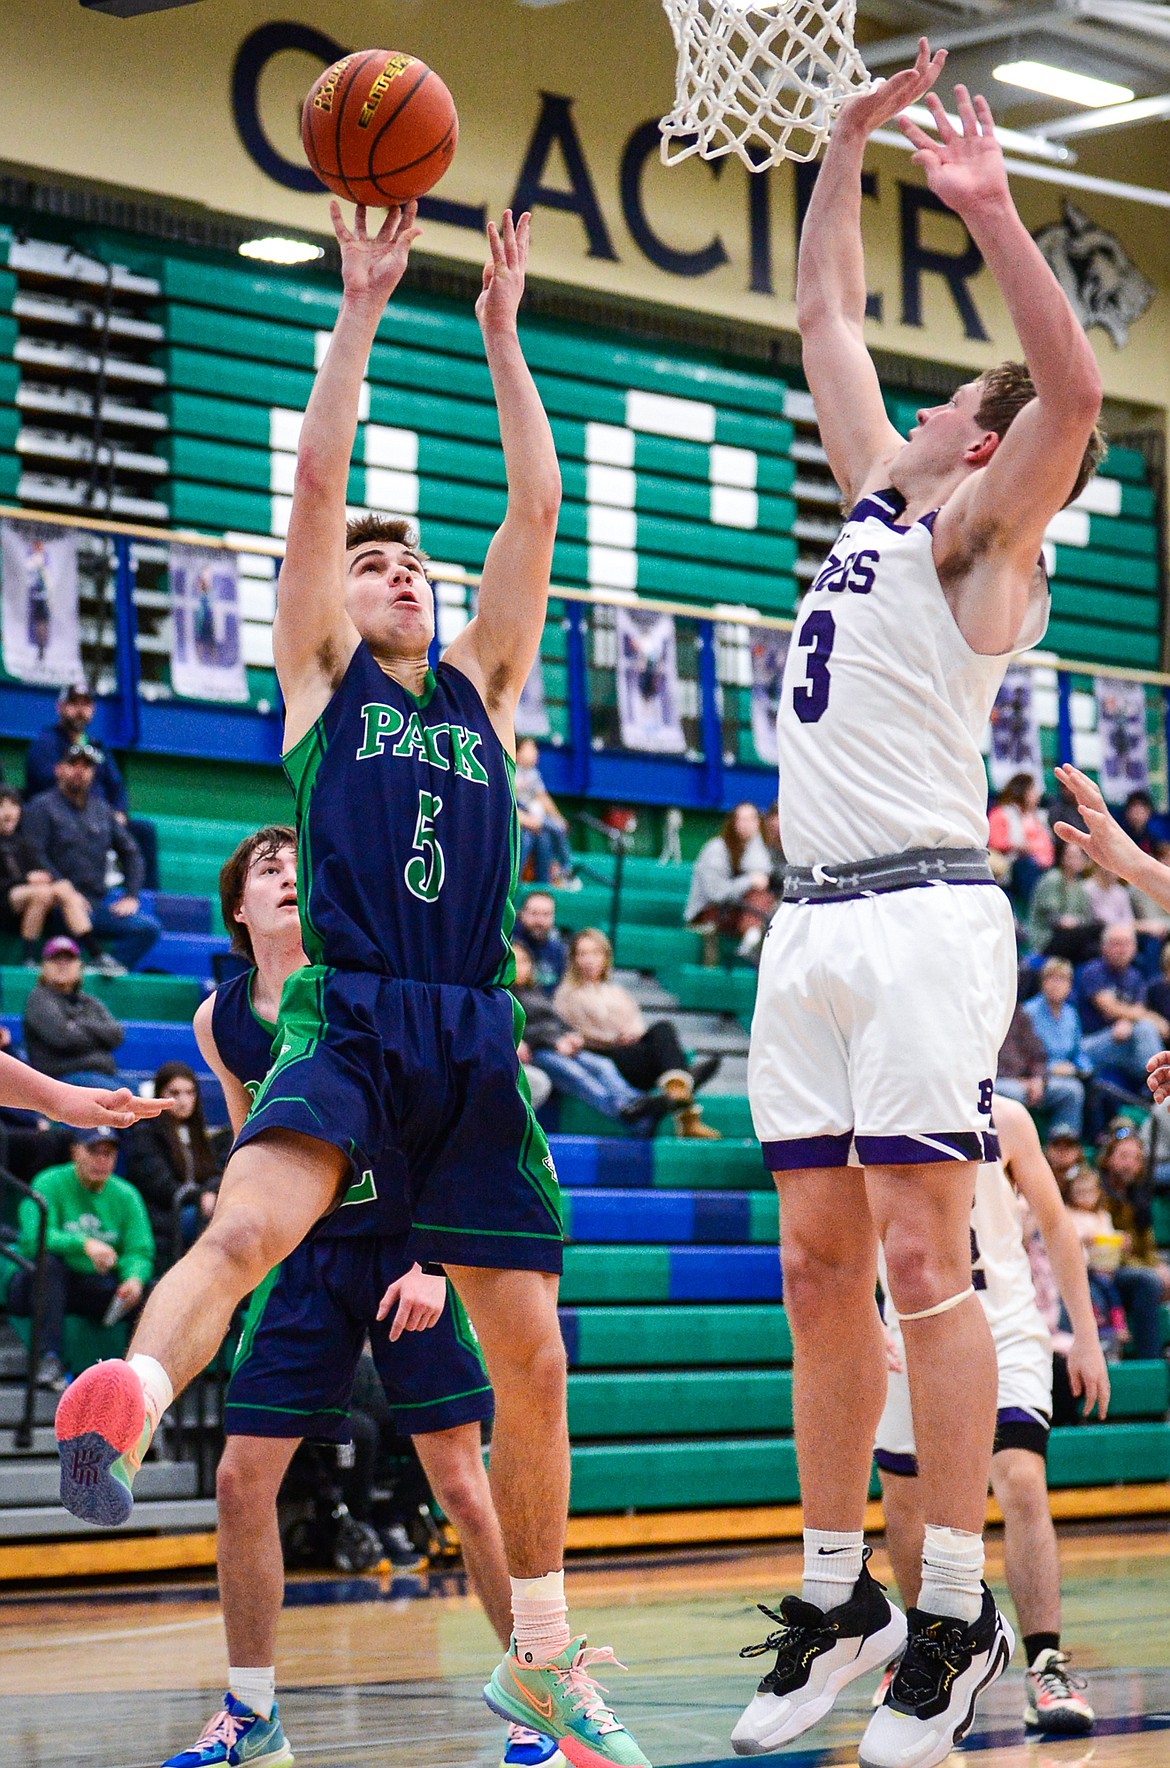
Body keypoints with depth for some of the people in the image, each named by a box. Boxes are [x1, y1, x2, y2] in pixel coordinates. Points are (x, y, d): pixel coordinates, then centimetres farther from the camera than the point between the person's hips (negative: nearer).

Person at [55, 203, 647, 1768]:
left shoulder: (485, 684, 20)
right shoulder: (322, 672, 12)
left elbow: (538, 504, 13)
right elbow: (318, 478, 1)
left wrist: (500, 332, 12)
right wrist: (362, 310, 0)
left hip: (478, 1038, 4)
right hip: (349, 1015, -3)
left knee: (532, 1360, 3)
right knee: (246, 1225, -34)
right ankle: (122, 1409, -53)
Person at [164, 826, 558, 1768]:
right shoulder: (221, 1020, 1)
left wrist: (431, 1265, -17)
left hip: (405, 1250, -4)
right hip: (304, 1258, 4)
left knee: (459, 1479, -7)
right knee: (242, 1479, -2)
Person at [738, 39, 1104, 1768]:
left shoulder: (981, 533, -2)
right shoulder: (881, 493, 19)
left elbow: (1076, 386, -21)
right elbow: (824, 314, 28)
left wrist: (991, 211, -25)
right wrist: (848, 141, 23)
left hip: (920, 913, -8)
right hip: (812, 916, 8)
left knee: (922, 1252, -12)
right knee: (820, 1266, 7)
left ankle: (956, 1617, -10)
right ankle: (839, 1597, 13)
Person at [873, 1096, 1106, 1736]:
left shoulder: (1003, 1120, -8)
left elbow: (1054, 1223, 2)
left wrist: (1086, 1337, 0)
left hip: (1006, 1331, -2)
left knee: (1022, 1483, -20)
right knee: (903, 1500, 11)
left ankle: (1046, 1669, -21)